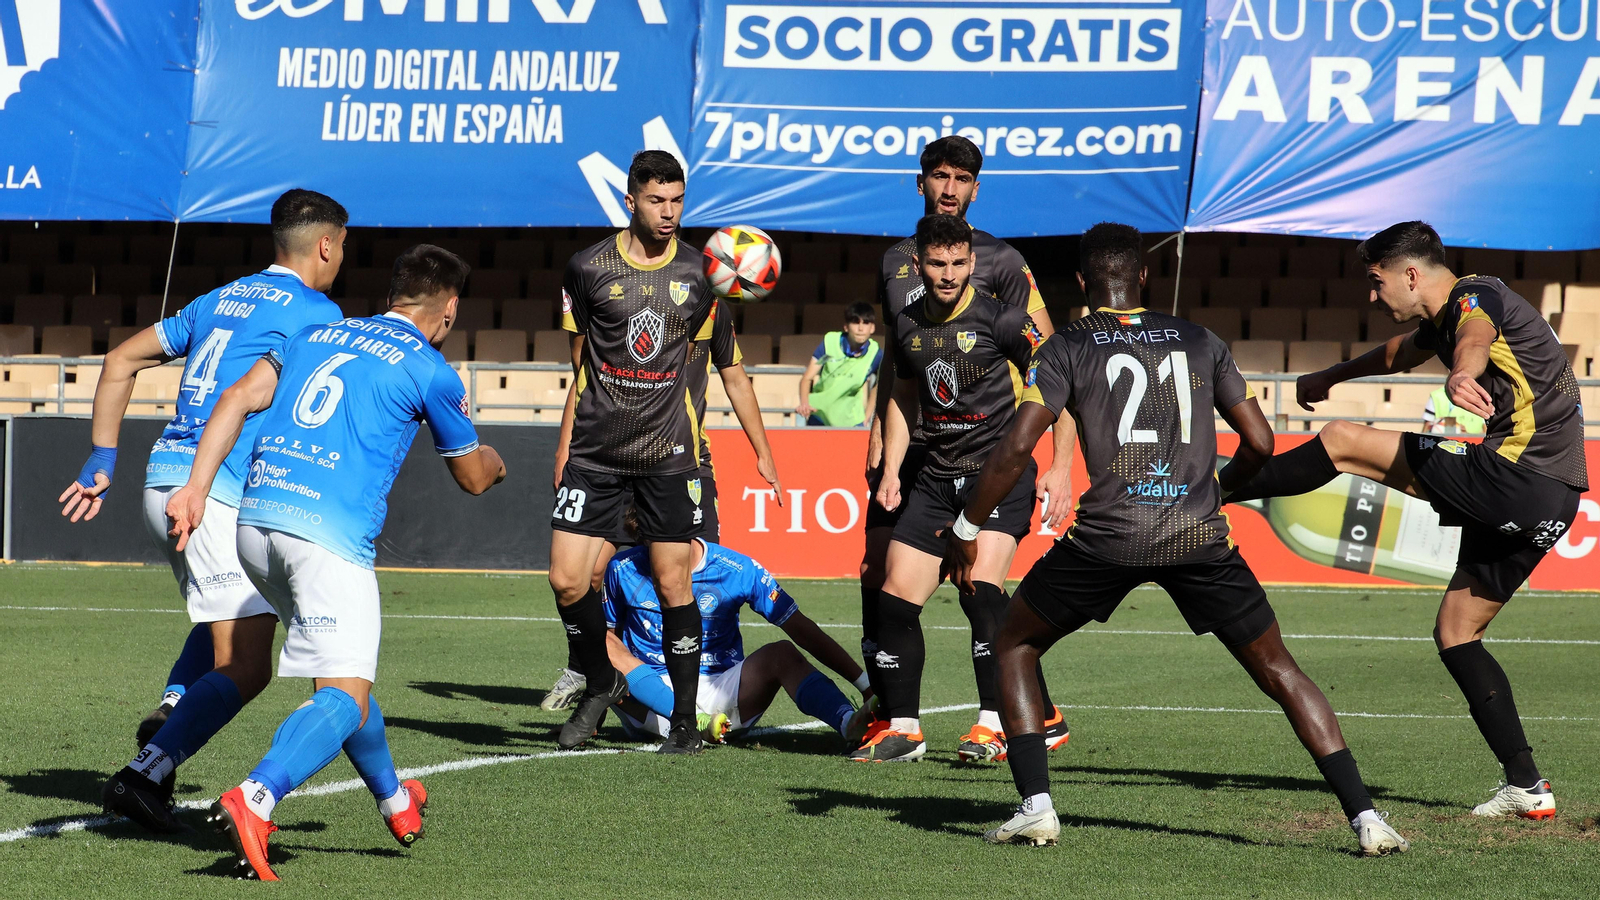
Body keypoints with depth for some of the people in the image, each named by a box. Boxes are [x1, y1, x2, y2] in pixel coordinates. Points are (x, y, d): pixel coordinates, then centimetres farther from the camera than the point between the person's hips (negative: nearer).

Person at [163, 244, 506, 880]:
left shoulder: (315, 336, 22)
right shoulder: (429, 370, 7)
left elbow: (240, 397, 10)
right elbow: (472, 477, 19)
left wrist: (196, 488, 4)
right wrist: (494, 463, 43)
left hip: (255, 518, 7)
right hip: (329, 533, -7)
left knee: (344, 668, 25)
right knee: (345, 697, -10)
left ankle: (395, 803, 41)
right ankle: (254, 800, -35)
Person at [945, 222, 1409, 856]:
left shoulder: (1067, 350, 7)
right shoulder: (1201, 342, 15)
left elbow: (1016, 447, -3)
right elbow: (1260, 443, 17)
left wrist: (965, 530, 8)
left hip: (1108, 535, -2)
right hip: (1199, 536, 2)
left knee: (1014, 646, 21)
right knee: (1278, 672, 13)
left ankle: (1036, 806, 7)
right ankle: (1365, 819, 1)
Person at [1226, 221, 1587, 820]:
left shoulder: (1477, 296, -9)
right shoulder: (1439, 321, 22)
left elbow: (1475, 337, -36)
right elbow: (1401, 353, 47)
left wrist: (1462, 373, -60)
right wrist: (1329, 379, 63)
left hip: (1516, 474, -10)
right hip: (1536, 508, 10)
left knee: (1342, 441, -6)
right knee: (1455, 634, 13)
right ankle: (1527, 787, 8)